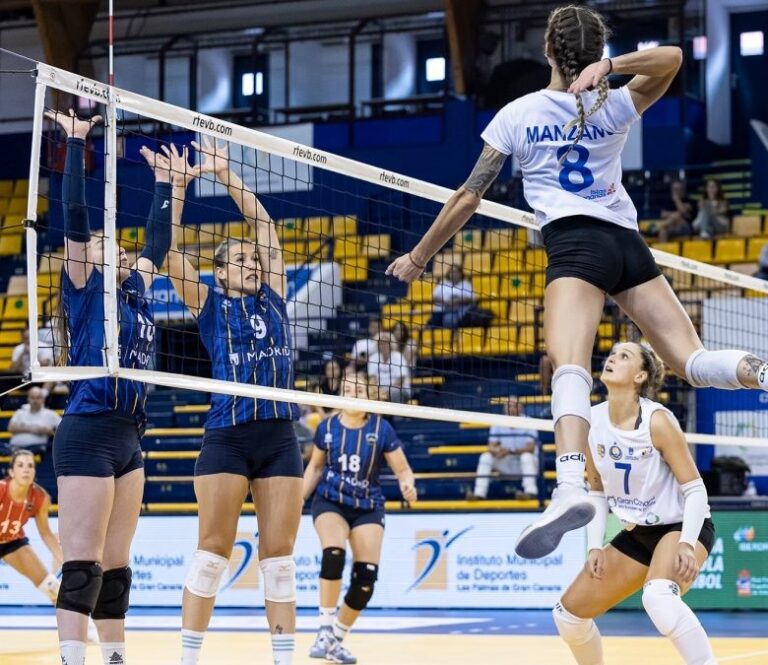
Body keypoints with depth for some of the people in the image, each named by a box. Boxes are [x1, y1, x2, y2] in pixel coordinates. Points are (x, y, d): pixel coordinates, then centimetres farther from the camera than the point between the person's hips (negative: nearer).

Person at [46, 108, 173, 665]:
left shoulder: (133, 289, 17)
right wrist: (76, 144, -10)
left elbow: (159, 243, 29)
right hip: (88, 435, -7)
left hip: (128, 438, 7)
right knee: (83, 564, -11)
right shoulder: (85, 287, -1)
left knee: (116, 566, 10)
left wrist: (163, 181, 31)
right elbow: (75, 217, -10)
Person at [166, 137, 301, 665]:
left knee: (280, 557, 3)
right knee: (213, 554, -4)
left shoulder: (273, 298, 15)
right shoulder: (209, 304, 7)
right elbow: (169, 250, -2)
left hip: (280, 438, 3)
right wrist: (177, 186, -3)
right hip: (227, 437, -3)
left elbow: (264, 224, 18)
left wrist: (228, 174, 19)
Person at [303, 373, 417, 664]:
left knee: (366, 577, -9)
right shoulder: (327, 427, -3)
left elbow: (403, 469, -4)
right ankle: (326, 629, -19)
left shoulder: (381, 429, -8)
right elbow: (315, 467, 13)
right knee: (334, 554, -30)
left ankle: (337, 639, 12)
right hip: (330, 502, 0)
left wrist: (408, 486, -26)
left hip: (368, 507, 1)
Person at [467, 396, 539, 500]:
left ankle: (530, 491, -48)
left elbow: (530, 448, -23)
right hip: (506, 466, 4)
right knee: (486, 456, -16)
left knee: (526, 455, -35)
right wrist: (496, 450, -33)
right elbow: (491, 447, -7)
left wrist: (510, 451, -37)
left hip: (527, 464, -4)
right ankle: (479, 493, -23)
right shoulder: (498, 424, -2)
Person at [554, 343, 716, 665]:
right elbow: (597, 491, 9)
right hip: (637, 533, 7)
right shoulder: (592, 421, -4)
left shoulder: (657, 421, -21)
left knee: (659, 597, -39)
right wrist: (595, 546, 0)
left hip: (683, 527, -7)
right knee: (569, 613, 7)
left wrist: (687, 544, -30)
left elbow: (695, 490, -18)